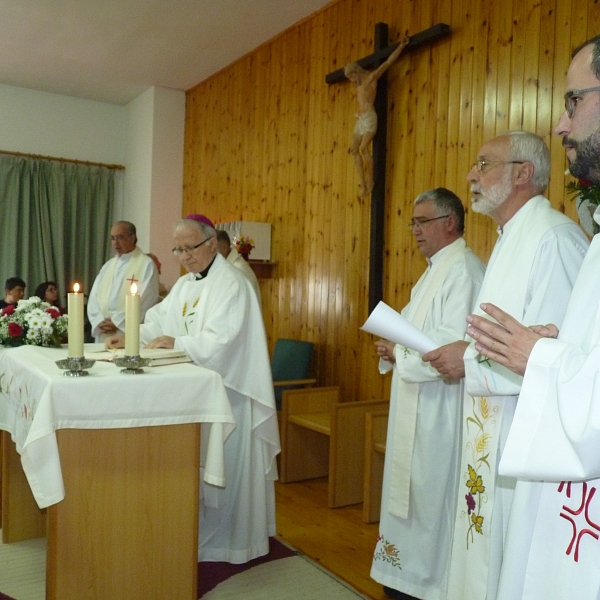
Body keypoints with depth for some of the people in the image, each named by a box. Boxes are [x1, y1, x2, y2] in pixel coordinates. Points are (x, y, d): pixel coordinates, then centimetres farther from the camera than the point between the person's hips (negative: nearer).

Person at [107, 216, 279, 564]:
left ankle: (224, 541, 15)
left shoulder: (231, 284, -13)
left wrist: (177, 343, -23)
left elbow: (221, 340, -22)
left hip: (225, 391, -8)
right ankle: (200, 532, 28)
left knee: (223, 467, 0)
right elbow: (160, 321, 11)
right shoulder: (185, 284, 15)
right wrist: (131, 338, -4)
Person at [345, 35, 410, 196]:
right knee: (355, 150, 2)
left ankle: (370, 181, -14)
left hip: (369, 118, -9)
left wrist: (401, 46, -11)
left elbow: (388, 62, -7)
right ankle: (362, 183, 2)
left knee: (363, 149, -19)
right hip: (360, 119, 9)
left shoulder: (371, 77, -2)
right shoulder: (359, 84, 19)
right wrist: (348, 70, 51)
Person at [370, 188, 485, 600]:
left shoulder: (464, 270, -17)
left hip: (441, 408, -10)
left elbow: (455, 345, -26)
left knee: (432, 497, 2)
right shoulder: (436, 270, 17)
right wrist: (395, 349, 2)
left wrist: (400, 354, -14)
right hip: (416, 407, 10)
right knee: (411, 493, 17)